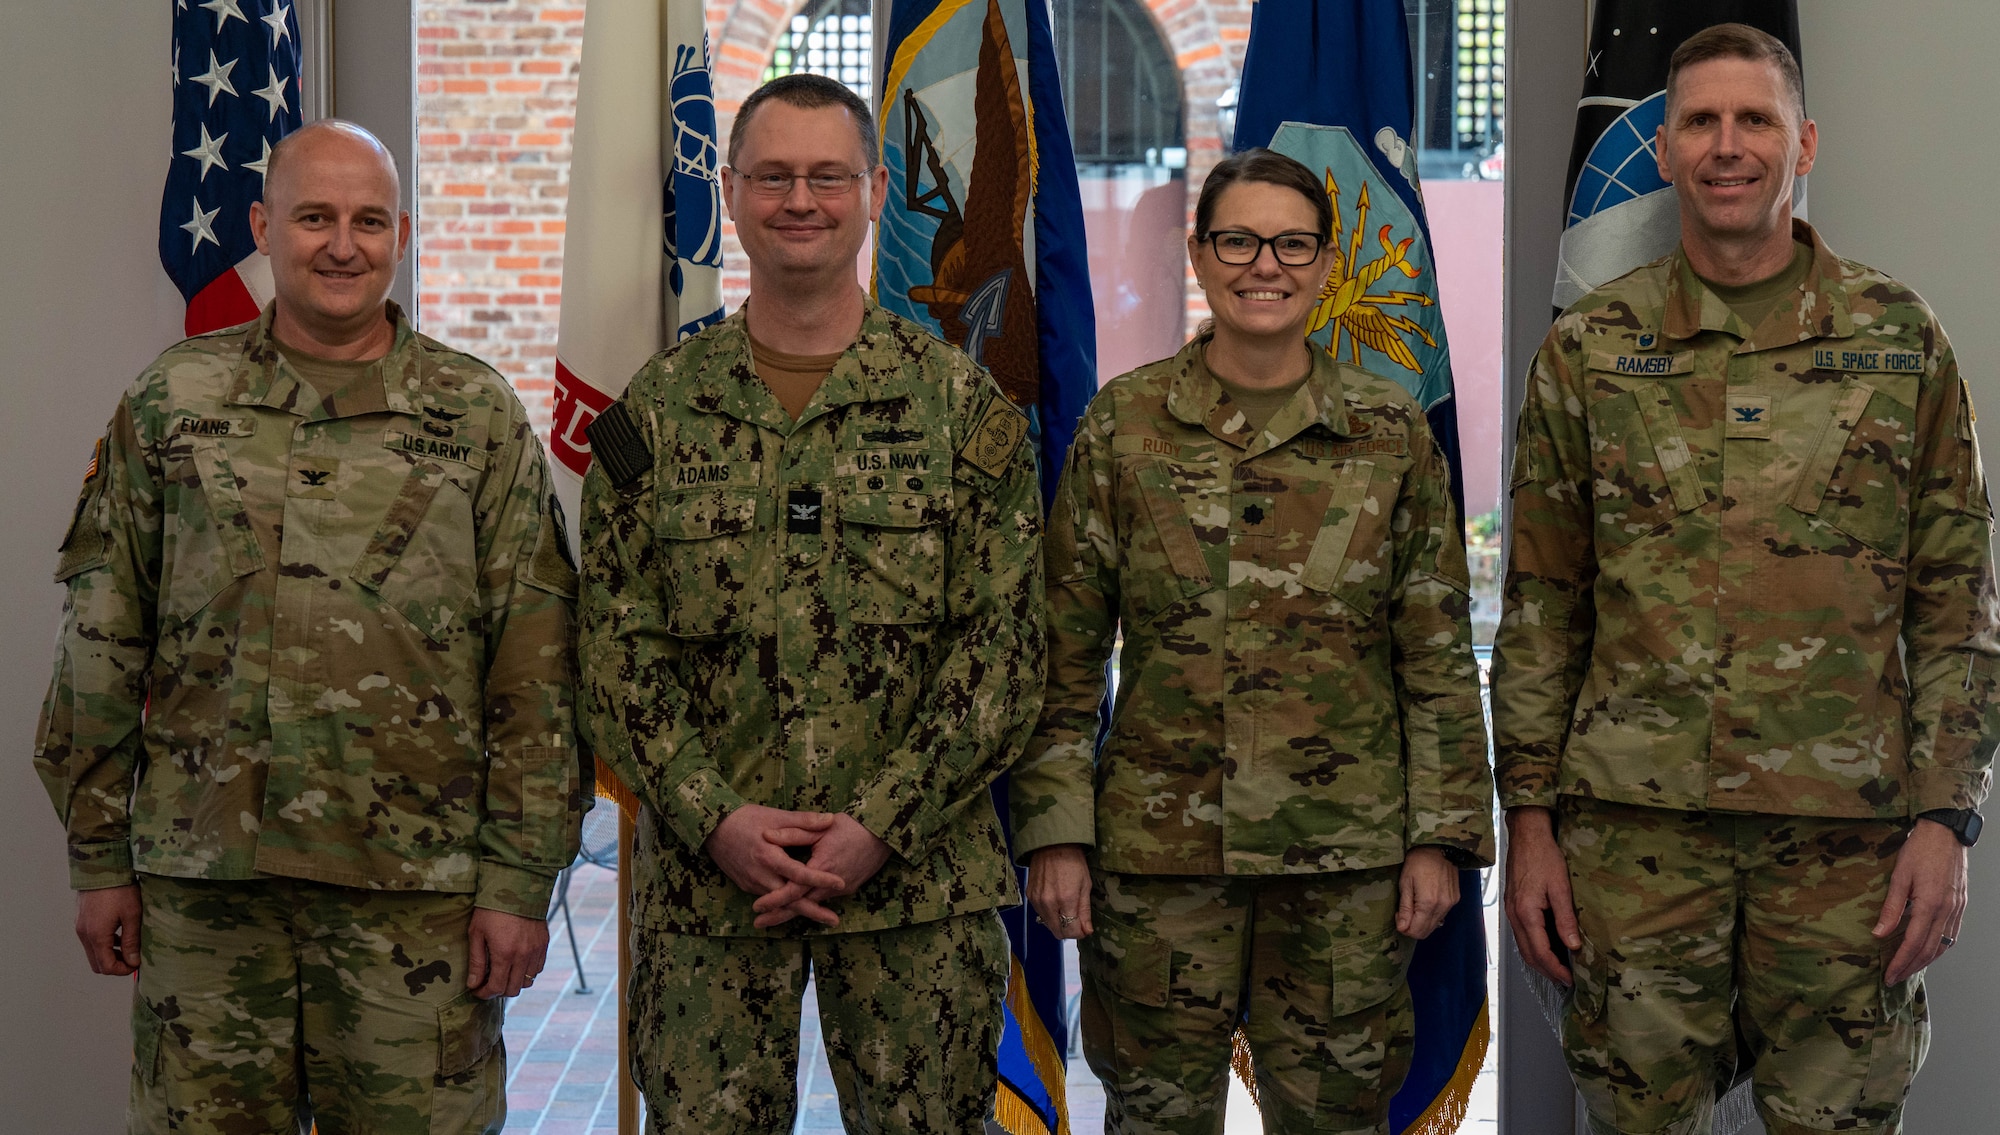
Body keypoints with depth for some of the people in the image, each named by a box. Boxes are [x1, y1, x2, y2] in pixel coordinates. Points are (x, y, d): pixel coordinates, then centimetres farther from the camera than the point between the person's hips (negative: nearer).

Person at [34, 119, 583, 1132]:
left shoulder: (478, 415, 3)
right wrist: (98, 857, 5)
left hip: (417, 890, -1)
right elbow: (102, 647, 8)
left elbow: (534, 670, 0)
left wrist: (521, 876, -5)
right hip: (200, 883, 1)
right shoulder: (173, 401, 7)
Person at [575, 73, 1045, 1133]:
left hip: (921, 877, 0)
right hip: (705, 880, 1)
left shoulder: (963, 404, 2)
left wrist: (883, 826, -12)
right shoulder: (657, 409, 6)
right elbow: (616, 645, 3)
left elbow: (1004, 645, -3)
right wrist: (715, 817, -11)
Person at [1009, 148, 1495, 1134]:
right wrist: (1054, 828, -3)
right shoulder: (1124, 423, 2)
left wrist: (1441, 834, 0)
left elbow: (1439, 654, 4)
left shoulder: (1392, 433, 3)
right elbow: (1065, 648, 2)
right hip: (1159, 844, 0)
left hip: (1346, 848, 0)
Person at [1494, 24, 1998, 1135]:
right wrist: (1530, 816, 2)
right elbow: (1541, 604, 7)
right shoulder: (1590, 349, 6)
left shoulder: (1902, 339, 5)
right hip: (1636, 819, 1)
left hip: (1847, 825, 0)